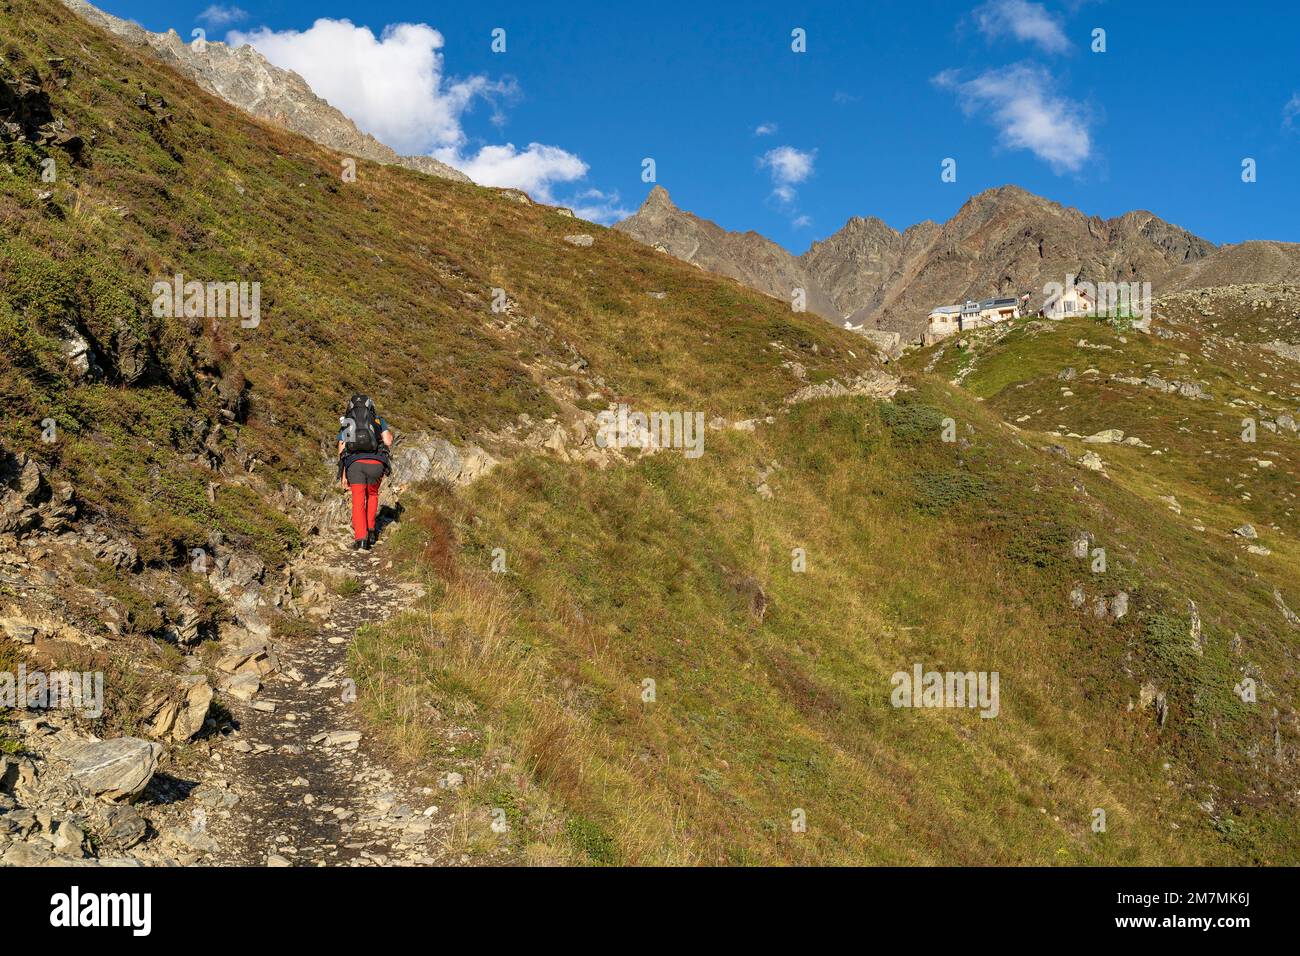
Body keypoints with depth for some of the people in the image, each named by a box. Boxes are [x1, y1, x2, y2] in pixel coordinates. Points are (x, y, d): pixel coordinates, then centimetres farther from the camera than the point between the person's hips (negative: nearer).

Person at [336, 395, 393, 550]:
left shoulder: (345, 424, 23)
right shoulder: (378, 420, 19)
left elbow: (341, 451, 13)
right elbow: (388, 442, 5)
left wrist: (343, 475, 13)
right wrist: (390, 433, 27)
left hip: (354, 462, 0)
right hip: (375, 463, 0)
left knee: (358, 501, 5)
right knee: (372, 494, 25)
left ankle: (360, 537, -8)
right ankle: (370, 529, 22)